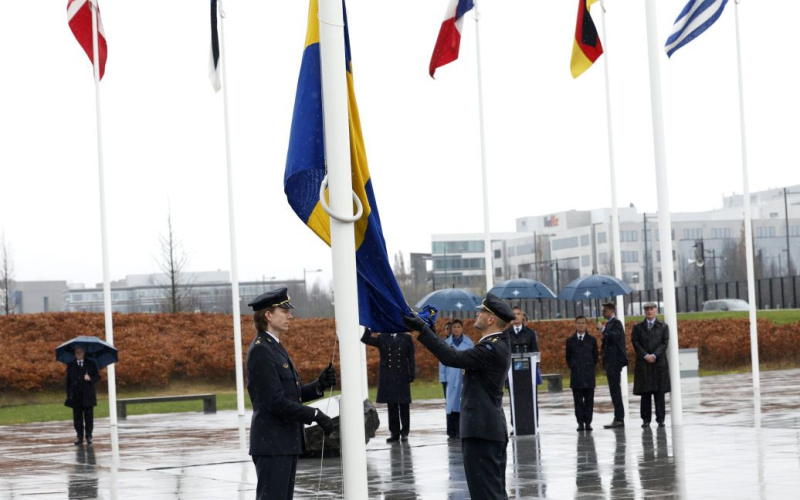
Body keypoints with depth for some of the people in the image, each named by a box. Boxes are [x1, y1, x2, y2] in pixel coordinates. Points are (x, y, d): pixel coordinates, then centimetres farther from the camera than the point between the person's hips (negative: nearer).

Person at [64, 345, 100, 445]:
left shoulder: (91, 364, 8)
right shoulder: (71, 365, 10)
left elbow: (97, 377, 9)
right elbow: (68, 380, 7)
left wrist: (90, 379, -13)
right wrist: (69, 394, -1)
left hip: (88, 395, -1)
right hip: (75, 395, 1)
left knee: (88, 416, -1)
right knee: (77, 417, 0)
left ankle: (88, 436, 5)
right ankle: (79, 436, 5)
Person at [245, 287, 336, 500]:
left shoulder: (275, 347, 16)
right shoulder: (260, 351, -16)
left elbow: (293, 394, 16)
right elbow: (276, 402, -21)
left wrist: (319, 385, -1)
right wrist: (316, 415, -18)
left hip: (285, 442, 10)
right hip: (271, 443, -10)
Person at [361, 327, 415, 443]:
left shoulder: (406, 338, 7)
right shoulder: (382, 338, 8)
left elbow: (411, 358, 5)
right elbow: (365, 339, -4)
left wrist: (411, 374, -3)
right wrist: (367, 328, -18)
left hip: (402, 377, -1)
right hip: (388, 379, 1)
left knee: (404, 405, 1)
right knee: (392, 406, 4)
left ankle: (404, 432, 9)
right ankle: (394, 433, 9)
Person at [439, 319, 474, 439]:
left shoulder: (469, 343, 3)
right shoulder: (446, 343, 4)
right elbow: (442, 362, 7)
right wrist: (443, 378, 3)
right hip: (451, 379, 0)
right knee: (452, 404, 0)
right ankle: (452, 432, 5)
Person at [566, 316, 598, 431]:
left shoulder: (592, 340, 7)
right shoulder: (570, 341, 7)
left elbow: (595, 356, 13)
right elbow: (568, 356, 14)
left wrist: (591, 368, 7)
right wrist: (572, 368, 7)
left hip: (589, 374, 0)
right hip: (576, 375, 0)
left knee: (589, 399, 0)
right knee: (578, 400, -1)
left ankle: (588, 422, 3)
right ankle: (580, 423, 1)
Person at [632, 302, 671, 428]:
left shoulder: (663, 327, 11)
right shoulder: (638, 327, 12)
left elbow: (665, 342, 1)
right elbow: (635, 343, 2)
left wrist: (654, 355, -12)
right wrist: (645, 355, -11)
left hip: (659, 362, 0)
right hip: (643, 363, 0)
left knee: (659, 393, -1)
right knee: (645, 393, -1)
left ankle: (660, 419, 2)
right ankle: (646, 419, 1)